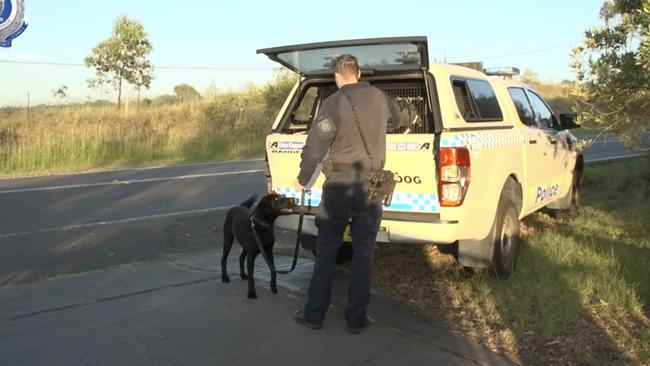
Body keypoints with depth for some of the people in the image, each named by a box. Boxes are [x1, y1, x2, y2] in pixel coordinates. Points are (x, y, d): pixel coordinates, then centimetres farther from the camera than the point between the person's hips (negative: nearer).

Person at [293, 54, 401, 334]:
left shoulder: (335, 103, -11)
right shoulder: (380, 98, 5)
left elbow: (315, 145, -13)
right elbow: (396, 119, 27)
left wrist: (304, 179, 1)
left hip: (339, 184, -3)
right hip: (371, 185, 3)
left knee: (326, 250, 8)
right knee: (363, 252, 9)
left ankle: (315, 313, 15)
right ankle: (356, 317, 13)